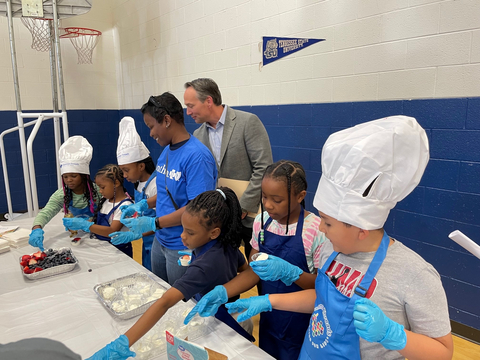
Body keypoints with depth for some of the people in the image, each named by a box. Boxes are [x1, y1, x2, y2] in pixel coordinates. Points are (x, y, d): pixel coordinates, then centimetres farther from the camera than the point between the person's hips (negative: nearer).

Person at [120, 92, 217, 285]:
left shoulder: (196, 156, -23)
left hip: (183, 246, -8)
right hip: (161, 240, 8)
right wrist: (144, 205, 2)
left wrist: (153, 223, -23)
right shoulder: (167, 150, 5)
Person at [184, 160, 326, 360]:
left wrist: (288, 271, -32)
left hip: (300, 328, -5)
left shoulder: (317, 231, -22)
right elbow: (253, 272, -1)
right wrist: (222, 292, -17)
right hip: (268, 319, 5)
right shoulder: (262, 222, -6)